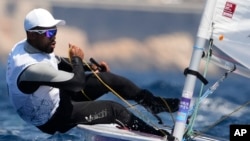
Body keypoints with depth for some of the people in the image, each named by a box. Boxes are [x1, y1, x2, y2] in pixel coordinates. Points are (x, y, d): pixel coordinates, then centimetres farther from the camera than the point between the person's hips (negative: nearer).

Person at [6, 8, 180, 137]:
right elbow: (78, 82, -30)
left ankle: (155, 103, 19)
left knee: (108, 78, 6)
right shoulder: (32, 67, -37)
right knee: (114, 109, -8)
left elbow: (57, 62, 12)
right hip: (53, 118, -9)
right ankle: (162, 137, 5)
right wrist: (77, 59, -11)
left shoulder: (24, 46, -7)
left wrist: (89, 67, 0)